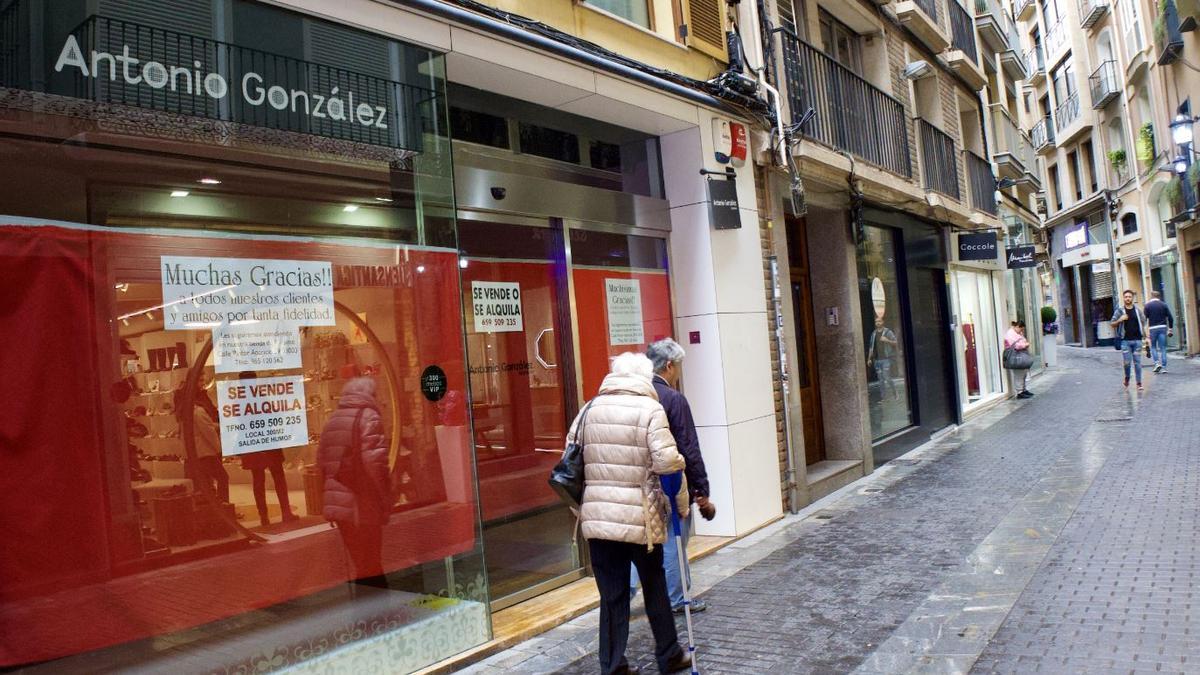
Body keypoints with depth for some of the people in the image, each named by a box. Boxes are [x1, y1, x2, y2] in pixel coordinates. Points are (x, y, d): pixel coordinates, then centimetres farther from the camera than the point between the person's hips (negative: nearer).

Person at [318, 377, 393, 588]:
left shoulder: (332, 420, 12)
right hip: (362, 504, -6)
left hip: (338, 502, 6)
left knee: (361, 565, 17)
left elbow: (322, 459, 13)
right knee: (371, 568, 1)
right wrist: (386, 499, -11)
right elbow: (374, 461, -18)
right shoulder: (368, 417, -9)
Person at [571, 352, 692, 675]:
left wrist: (580, 506, 18)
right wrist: (681, 504, 0)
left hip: (597, 517, 3)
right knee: (655, 588, 15)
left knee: (611, 594, 11)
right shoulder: (650, 409, -7)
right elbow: (668, 462, -14)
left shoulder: (589, 409, 7)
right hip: (640, 517, -3)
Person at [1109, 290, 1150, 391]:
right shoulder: (1119, 311, 3)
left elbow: (1144, 324, 11)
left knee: (1137, 362, 2)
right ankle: (1127, 378, 22)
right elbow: (1112, 324, 5)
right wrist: (1120, 320, -14)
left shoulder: (1138, 310, 8)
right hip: (1125, 341, -1)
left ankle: (1139, 383, 7)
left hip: (1137, 340, 1)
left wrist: (1147, 337, 4)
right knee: (1127, 362, -4)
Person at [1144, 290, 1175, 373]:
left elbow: (1144, 319, -5)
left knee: (1153, 347, 11)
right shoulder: (1163, 305, 6)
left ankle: (1157, 363, -6)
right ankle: (1163, 367, 2)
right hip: (1163, 328, 2)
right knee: (1162, 348, 4)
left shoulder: (1147, 306, -1)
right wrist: (1170, 329, 9)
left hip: (1152, 328, -2)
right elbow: (1170, 318, 3)